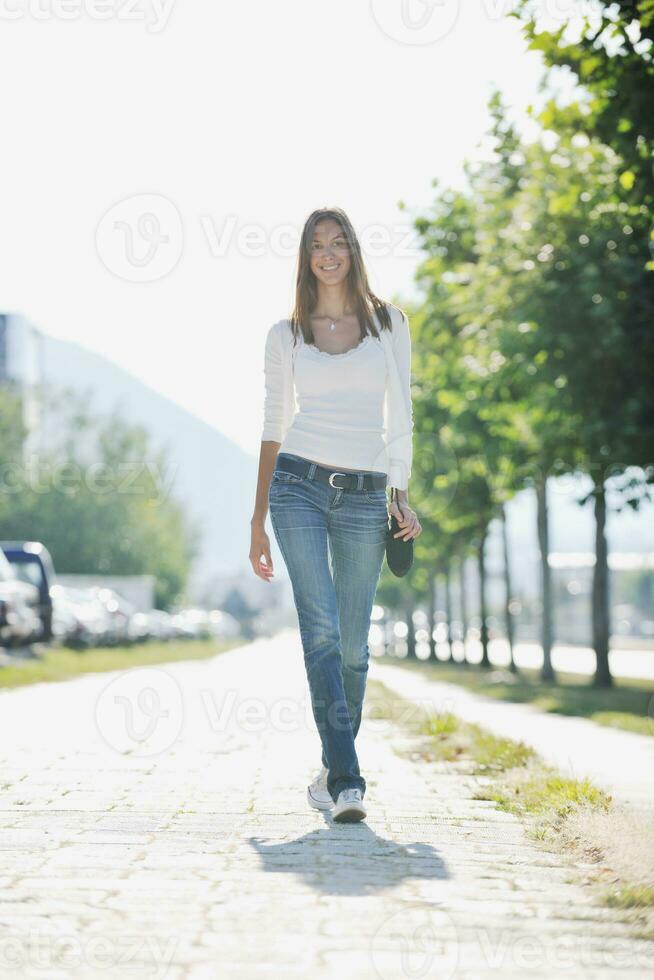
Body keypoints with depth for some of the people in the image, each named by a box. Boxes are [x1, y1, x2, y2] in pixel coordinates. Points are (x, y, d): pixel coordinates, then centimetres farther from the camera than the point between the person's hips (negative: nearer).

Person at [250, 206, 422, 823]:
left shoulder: (388, 324, 10)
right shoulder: (286, 335, 10)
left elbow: (398, 417, 10)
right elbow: (273, 427, 11)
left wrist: (399, 494, -1)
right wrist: (258, 521, 9)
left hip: (363, 495, 1)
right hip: (299, 486, -1)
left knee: (351, 645, 3)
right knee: (322, 629, -15)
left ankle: (334, 768, 22)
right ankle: (346, 780, -18)